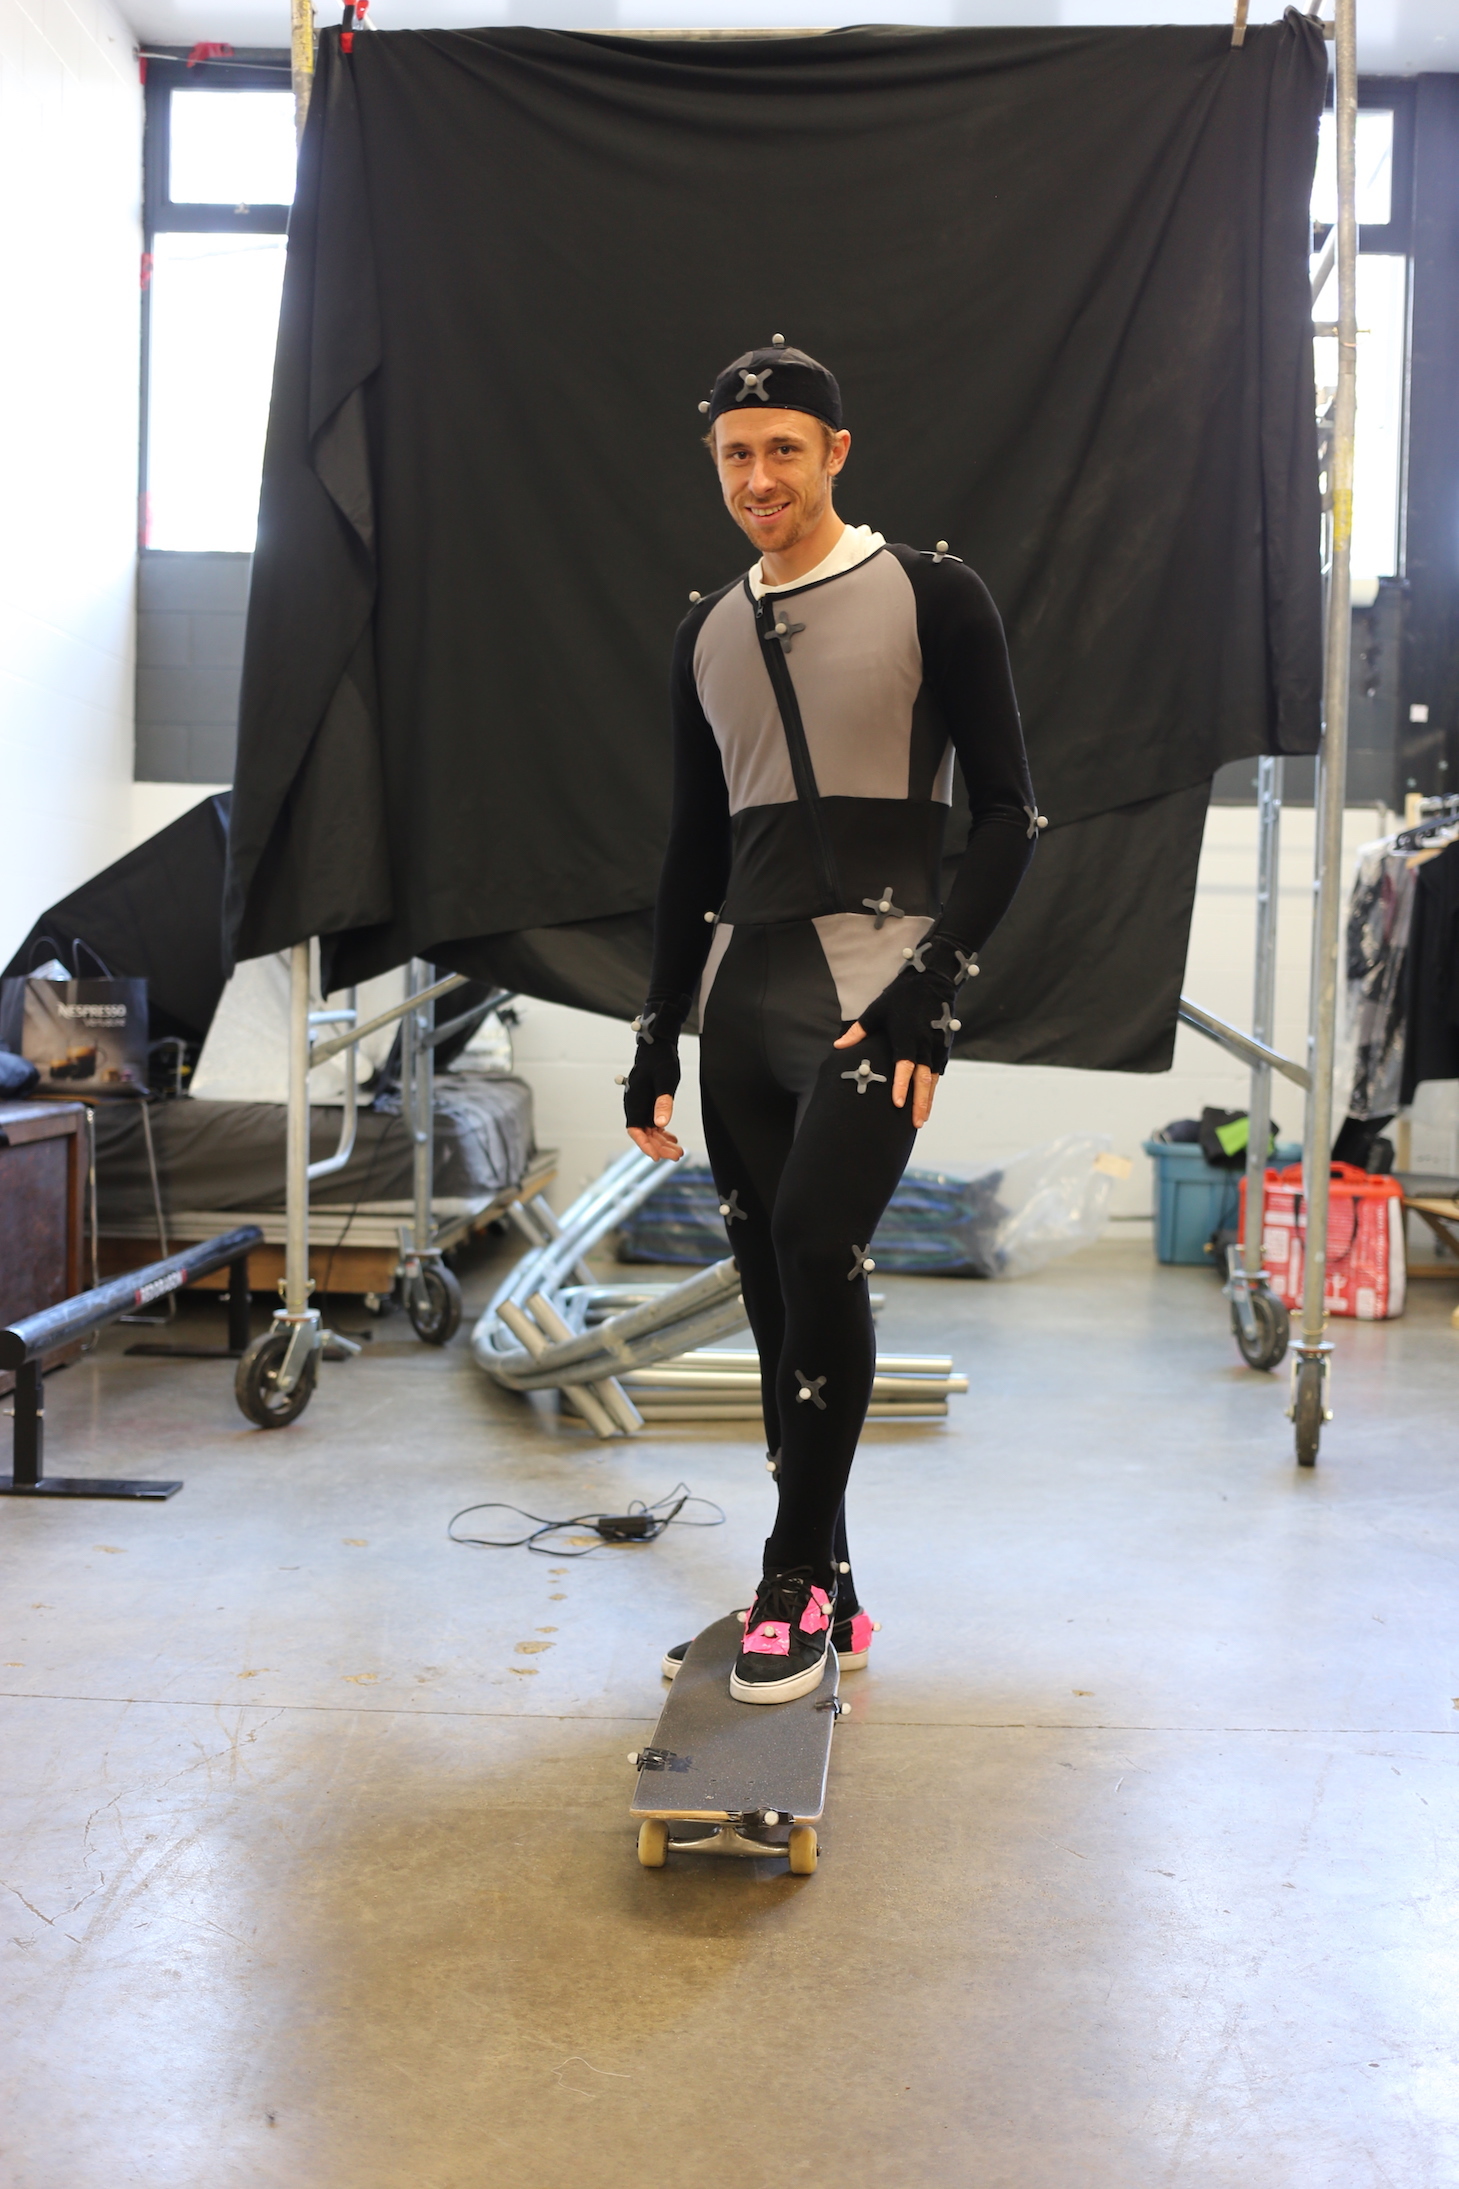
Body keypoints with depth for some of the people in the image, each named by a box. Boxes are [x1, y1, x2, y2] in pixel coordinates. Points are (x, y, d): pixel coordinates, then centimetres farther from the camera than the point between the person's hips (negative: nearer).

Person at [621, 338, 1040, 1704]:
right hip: (740, 994, 6)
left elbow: (1007, 814, -3)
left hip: (872, 986, -6)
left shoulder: (933, 599, 0)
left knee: (814, 1242, -23)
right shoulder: (708, 634, 16)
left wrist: (930, 988, -14)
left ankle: (797, 1586, -11)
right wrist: (656, 1036, 16)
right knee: (775, 1291, 5)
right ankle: (825, 1596, 16)